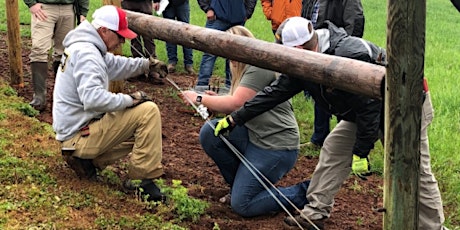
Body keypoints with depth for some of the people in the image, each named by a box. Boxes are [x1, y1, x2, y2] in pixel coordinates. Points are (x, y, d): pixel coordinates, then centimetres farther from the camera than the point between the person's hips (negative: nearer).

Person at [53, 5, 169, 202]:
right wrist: (129, 99, -24)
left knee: (140, 132, 25)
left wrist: (147, 64, 14)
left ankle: (87, 160, 12)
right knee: (148, 111, -16)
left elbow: (117, 64, 27)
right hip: (82, 133, -11)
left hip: (75, 130, 11)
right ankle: (144, 181, -13)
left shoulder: (86, 48, 11)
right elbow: (93, 99, -34)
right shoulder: (86, 53, -21)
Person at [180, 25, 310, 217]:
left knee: (242, 205, -11)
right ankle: (239, 183, 9)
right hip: (253, 136, 9)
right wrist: (215, 101, -5)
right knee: (209, 132, -9)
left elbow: (236, 103, -24)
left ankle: (302, 194, 2)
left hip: (276, 146, -9)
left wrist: (200, 99, -12)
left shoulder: (260, 67, -16)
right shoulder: (244, 69, 15)